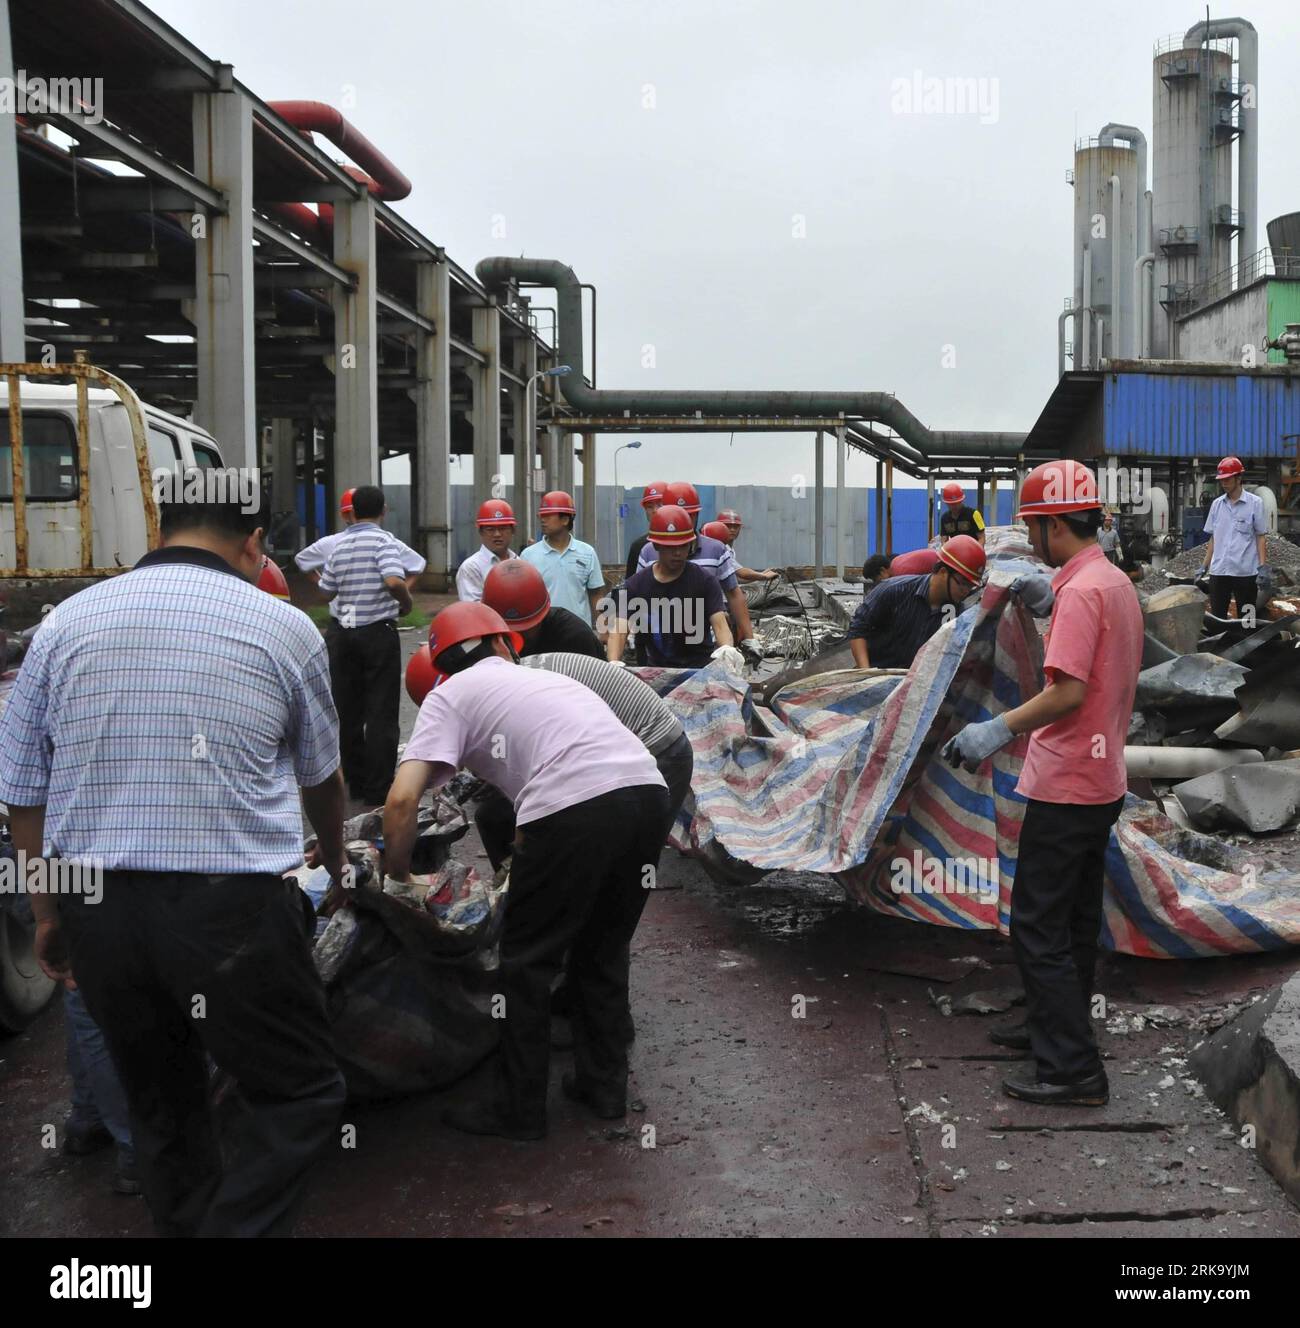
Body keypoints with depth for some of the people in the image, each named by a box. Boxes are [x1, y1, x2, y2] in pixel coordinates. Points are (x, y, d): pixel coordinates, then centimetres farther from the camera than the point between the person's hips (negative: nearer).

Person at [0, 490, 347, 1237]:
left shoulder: (66, 623, 6)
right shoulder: (284, 627, 0)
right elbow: (321, 777, 15)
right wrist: (335, 858, 35)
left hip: (94, 905, 4)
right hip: (231, 905, -4)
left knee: (161, 1103, 21)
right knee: (300, 1095, 10)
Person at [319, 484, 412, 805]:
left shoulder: (340, 543, 6)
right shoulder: (382, 540, -10)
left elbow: (326, 591, 9)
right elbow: (394, 581, -26)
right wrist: (406, 603, -8)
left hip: (341, 632, 5)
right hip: (377, 633, -5)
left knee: (347, 710, 14)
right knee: (381, 713, 2)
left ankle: (356, 781, 20)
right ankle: (377, 790, 3)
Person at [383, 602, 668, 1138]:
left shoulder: (449, 696, 13)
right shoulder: (546, 677, 32)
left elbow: (402, 799, 1)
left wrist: (397, 875, 15)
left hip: (574, 809, -6)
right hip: (649, 792, 7)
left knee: (526, 963, 13)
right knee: (603, 951, 25)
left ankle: (519, 1109, 23)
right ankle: (604, 1085, 36)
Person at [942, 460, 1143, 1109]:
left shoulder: (1081, 590, -20)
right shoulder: (1118, 582, 11)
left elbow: (1068, 691, -27)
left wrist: (999, 729, -21)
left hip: (1064, 787, -10)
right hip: (1101, 782, 10)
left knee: (1039, 929, -4)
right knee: (1076, 920, 20)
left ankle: (1072, 1070, 0)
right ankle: (1054, 1027, 35)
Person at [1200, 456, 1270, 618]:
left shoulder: (1254, 503, -2)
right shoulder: (1216, 504, 9)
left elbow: (1260, 537, -1)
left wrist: (1263, 567, -9)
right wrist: (1204, 566, 10)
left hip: (1246, 572, -4)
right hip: (1218, 571, 4)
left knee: (1246, 619, 4)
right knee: (1217, 618, 6)